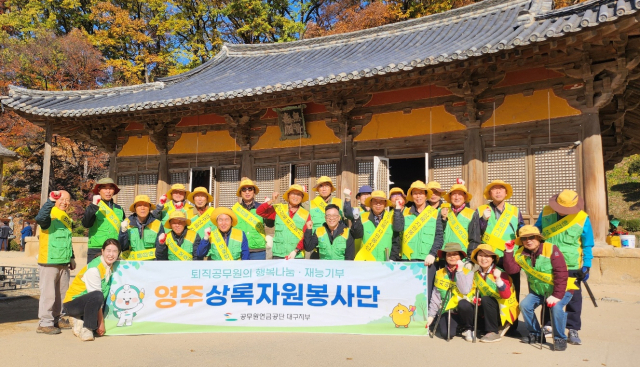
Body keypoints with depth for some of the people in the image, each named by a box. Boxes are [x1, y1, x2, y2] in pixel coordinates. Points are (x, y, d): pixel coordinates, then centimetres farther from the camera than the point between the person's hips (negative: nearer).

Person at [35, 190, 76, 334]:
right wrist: (51, 201, -44)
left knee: (62, 293, 16)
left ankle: (58, 319, 28)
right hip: (49, 262, -8)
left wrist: (72, 258, 24)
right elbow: (39, 218, -36)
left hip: (64, 263, 8)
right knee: (48, 293, -3)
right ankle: (45, 323, 6)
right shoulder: (50, 214, -11)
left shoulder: (68, 220, 15)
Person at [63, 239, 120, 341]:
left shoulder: (111, 266, 0)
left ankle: (81, 320, 11)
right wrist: (101, 323, -20)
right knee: (96, 296, -36)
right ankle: (85, 328, -20)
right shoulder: (94, 269, -24)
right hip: (72, 303, -8)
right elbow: (97, 295, -23)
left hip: (87, 302, 8)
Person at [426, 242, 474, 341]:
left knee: (463, 303, -37)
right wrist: (431, 315, 3)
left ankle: (468, 328, -7)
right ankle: (457, 326, 11)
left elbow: (465, 290, -20)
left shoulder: (467, 272, -2)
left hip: (464, 309, -1)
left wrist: (459, 270, -17)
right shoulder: (440, 273, 6)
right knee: (446, 334, -26)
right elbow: (436, 296, 7)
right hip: (447, 311, 1)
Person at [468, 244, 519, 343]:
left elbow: (506, 295, -26)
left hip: (504, 311, -7)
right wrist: (473, 298, -15)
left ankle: (493, 332, -14)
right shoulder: (476, 274, 2)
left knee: (486, 299, -32)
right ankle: (499, 327, 2)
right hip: (488, 309, 7)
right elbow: (473, 291, 8)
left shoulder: (501, 273, -16)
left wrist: (498, 279, -41)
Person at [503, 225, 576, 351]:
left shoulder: (551, 249, -21)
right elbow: (511, 269, -17)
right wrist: (508, 251, -23)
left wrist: (557, 295, -28)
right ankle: (535, 334, 10)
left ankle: (560, 338, -7)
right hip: (538, 290, 5)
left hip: (560, 290, -5)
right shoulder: (521, 254, -5)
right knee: (524, 305, -13)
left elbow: (561, 274, -24)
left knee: (556, 307, -30)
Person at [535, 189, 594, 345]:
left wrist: (586, 266, -4)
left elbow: (587, 246, 1)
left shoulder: (583, 219, -9)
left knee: (573, 298, 2)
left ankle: (573, 330, 14)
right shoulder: (546, 212, -3)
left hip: (571, 267, -2)